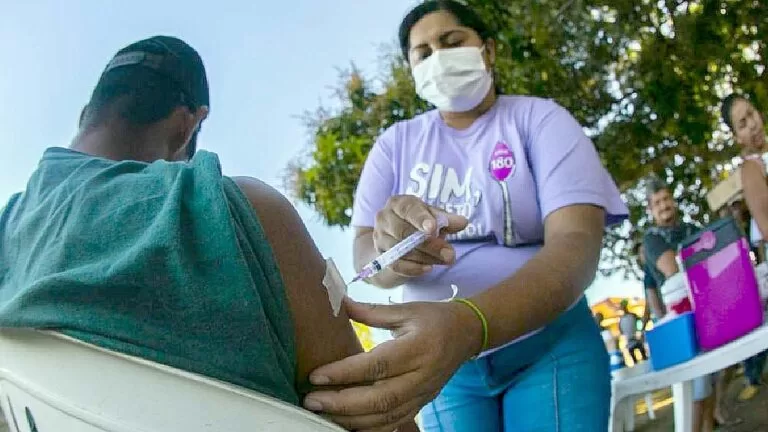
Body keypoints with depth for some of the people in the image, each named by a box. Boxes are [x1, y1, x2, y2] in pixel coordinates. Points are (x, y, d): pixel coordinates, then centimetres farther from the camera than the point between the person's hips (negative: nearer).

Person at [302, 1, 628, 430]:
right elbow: (364, 254, -9)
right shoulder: (396, 143, 0)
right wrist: (394, 252, -35)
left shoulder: (541, 120, -9)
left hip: (548, 343, -2)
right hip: (443, 357, 3)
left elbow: (577, 243, -24)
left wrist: (469, 322, -43)